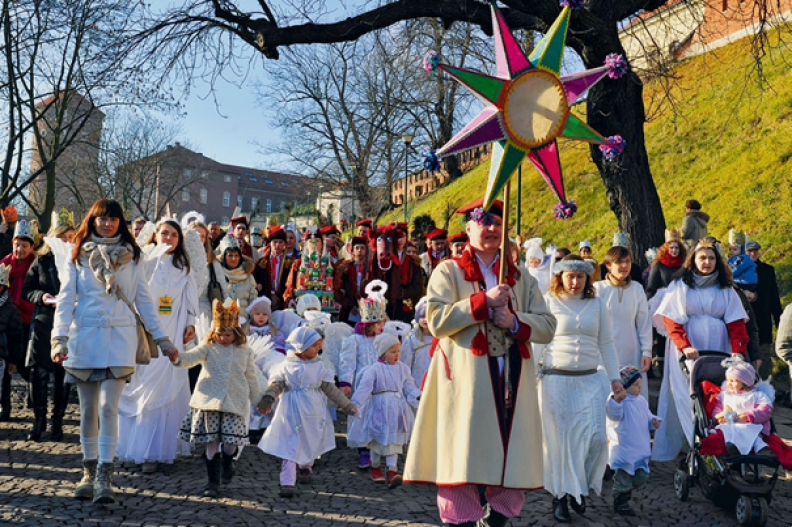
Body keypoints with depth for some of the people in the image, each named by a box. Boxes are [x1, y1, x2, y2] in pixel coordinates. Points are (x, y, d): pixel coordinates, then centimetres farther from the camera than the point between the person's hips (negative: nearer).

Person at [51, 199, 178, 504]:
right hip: (84, 337, 1)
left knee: (108, 406, -10)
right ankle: (89, 472, 18)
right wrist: (59, 338, -11)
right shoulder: (78, 256, 8)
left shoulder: (132, 257, 8)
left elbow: (143, 300, 9)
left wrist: (161, 338, 5)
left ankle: (104, 477, -8)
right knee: (88, 408, 6)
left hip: (119, 336, -1)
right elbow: (66, 298, 2)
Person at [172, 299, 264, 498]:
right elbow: (191, 357, -12)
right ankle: (213, 482, 15)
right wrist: (177, 358, -34)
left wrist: (259, 400, 17)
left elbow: (251, 377, 16)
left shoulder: (245, 352, 9)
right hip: (210, 400, 0)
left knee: (231, 441, -7)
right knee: (212, 441, 2)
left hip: (235, 402, 0)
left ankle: (227, 463, 27)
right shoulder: (209, 348, 4)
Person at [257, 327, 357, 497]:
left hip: (314, 412, 3)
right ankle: (287, 483, -3)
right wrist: (268, 398, -24)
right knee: (290, 447, -6)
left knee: (312, 444, 16)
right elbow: (276, 384, -4)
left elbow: (330, 389, 8)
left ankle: (305, 467, 45)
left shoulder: (319, 365, 4)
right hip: (292, 412, -3)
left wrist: (346, 405, 7)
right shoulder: (286, 366, -3)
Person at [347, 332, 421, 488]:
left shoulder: (402, 368, 5)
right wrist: (355, 404, -24)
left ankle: (392, 472, 1)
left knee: (394, 441, 1)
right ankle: (375, 467, 33)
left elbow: (409, 386, 7)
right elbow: (364, 387, -15)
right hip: (379, 409, -3)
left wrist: (418, 396, -10)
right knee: (377, 440, 12)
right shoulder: (374, 370, -10)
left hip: (397, 410, 3)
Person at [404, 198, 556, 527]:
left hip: (512, 380, 4)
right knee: (461, 458, -4)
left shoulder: (520, 277, 16)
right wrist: (484, 301, -14)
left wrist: (515, 321, -11)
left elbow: (547, 326, 9)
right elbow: (436, 320, -10)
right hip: (466, 379, -3)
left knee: (511, 454, 4)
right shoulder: (449, 271, 5)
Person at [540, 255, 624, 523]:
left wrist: (614, 377, 9)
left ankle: (580, 488, 19)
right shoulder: (549, 302, 1)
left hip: (590, 380, 2)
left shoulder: (597, 304, 10)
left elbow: (606, 343, 14)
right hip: (556, 380, -2)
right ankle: (560, 496, 19)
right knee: (559, 439, 3)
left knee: (596, 437, -6)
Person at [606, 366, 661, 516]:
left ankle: (625, 491, 37)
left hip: (640, 448, 8)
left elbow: (647, 416, 20)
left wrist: (653, 422, -1)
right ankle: (620, 502, 22)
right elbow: (613, 413, -36)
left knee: (642, 477, 13)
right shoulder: (620, 402, -17)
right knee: (623, 478, 3)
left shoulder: (641, 400, 9)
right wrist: (617, 400, -53)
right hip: (623, 449, -8)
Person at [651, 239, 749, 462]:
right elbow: (671, 320, -5)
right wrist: (684, 346, -19)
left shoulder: (725, 288, 11)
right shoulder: (680, 285, 3)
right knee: (686, 397, -4)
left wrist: (738, 351, -10)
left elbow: (736, 323, 4)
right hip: (687, 351, -2)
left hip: (717, 350, 3)